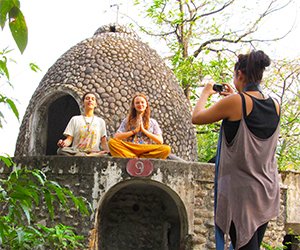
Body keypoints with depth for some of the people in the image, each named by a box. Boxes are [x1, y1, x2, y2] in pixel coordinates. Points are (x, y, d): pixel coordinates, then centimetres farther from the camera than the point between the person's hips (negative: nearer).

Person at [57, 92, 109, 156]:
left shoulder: (100, 121, 17)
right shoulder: (75, 119, 15)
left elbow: (103, 141, 10)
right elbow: (69, 139, 7)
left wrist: (107, 151, -13)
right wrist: (63, 143, -17)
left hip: (94, 152, -1)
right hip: (76, 151, 1)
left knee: (105, 155, -37)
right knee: (61, 150, -35)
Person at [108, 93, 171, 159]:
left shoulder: (152, 122, 16)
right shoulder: (127, 121, 16)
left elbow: (160, 141, 4)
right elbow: (116, 137, 3)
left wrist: (144, 130, -2)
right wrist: (134, 131, -3)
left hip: (146, 152, 0)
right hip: (129, 150, 0)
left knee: (166, 149, -30)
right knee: (111, 142, -28)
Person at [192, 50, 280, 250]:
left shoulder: (235, 102, -15)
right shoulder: (274, 106, 3)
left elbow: (196, 117, -2)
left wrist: (205, 94, 14)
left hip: (241, 192, -6)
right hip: (268, 191, 6)